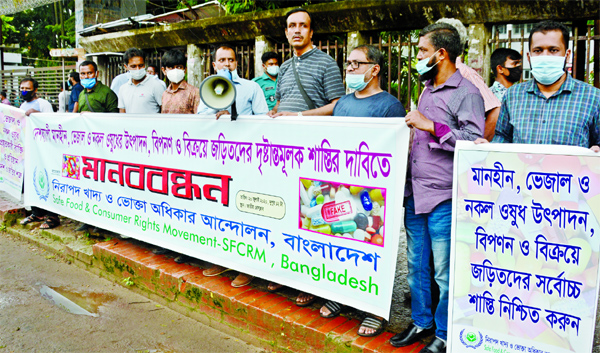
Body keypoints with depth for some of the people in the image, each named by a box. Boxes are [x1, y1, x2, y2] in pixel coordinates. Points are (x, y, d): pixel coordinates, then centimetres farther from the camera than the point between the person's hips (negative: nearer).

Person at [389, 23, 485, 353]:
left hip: (443, 199, -8)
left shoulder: (466, 92, -9)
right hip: (415, 193, 8)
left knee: (445, 271, 2)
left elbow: (475, 141, -20)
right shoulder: (427, 90, 18)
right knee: (417, 264, 16)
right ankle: (421, 322, 31)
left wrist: (431, 126, -18)